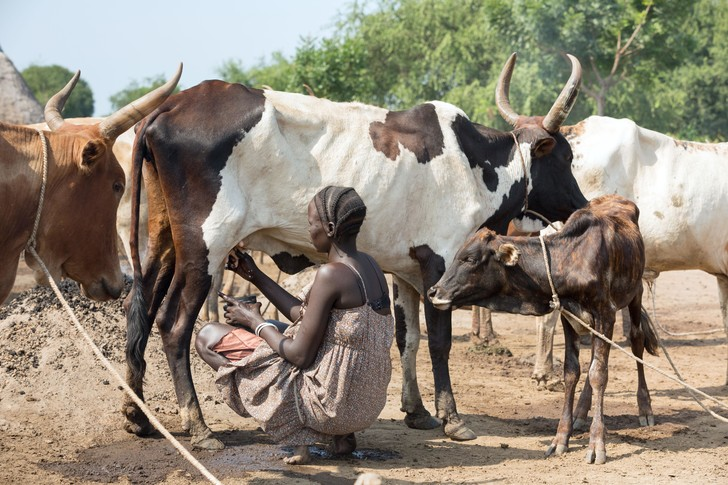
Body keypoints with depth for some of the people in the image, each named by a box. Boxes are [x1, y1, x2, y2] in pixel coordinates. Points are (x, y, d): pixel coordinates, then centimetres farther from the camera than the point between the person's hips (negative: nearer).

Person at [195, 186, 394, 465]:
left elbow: (300, 355, -17)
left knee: (209, 337, 2)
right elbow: (303, 314, 16)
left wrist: (254, 321, -1)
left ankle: (298, 437, -5)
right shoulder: (369, 266, 7)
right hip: (367, 407, 8)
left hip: (330, 404, -8)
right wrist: (253, 274, 20)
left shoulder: (332, 274, -20)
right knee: (275, 329, 32)